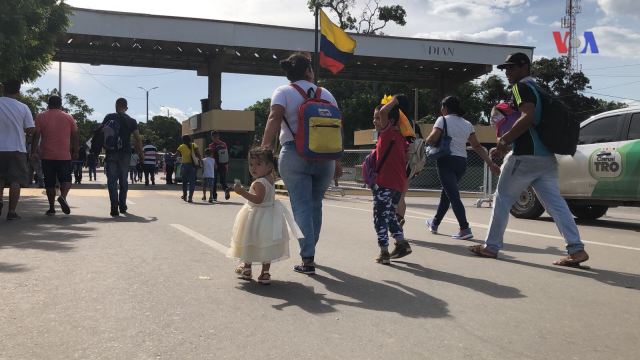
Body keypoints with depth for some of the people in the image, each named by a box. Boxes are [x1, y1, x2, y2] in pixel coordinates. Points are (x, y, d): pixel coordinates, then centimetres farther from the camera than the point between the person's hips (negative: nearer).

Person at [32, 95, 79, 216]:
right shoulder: (69, 117, 7)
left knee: (49, 182, 7)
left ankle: (51, 208, 9)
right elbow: (75, 136, 8)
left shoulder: (41, 117, 4)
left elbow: (36, 136, -3)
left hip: (47, 156, 0)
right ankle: (63, 196, -21)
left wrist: (33, 151, 0)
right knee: (65, 179, 7)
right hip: (65, 155, 0)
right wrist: (75, 152, 15)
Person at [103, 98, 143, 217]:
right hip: (125, 154, 2)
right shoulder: (132, 121, 6)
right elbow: (137, 139, 2)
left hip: (111, 153, -2)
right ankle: (122, 206, 22)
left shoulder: (109, 117, 1)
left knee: (112, 180, -2)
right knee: (123, 180, 16)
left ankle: (114, 208, -12)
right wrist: (140, 154, 8)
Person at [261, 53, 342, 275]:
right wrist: (337, 161, 14)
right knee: (315, 204, 16)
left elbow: (274, 118, -15)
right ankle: (309, 250, 28)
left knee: (301, 206, -1)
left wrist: (265, 149, -20)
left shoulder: (283, 92, 3)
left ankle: (308, 259, -6)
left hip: (295, 154, -3)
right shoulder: (326, 93, 12)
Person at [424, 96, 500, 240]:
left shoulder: (443, 120, -3)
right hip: (462, 162, 7)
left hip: (447, 160, -7)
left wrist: (428, 142, 6)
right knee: (446, 193, 20)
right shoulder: (467, 124, 15)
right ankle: (435, 223, 33)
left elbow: (432, 139, -16)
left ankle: (465, 229, -19)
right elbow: (477, 146, 12)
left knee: (453, 195, -9)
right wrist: (490, 163, 12)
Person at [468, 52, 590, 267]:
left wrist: (505, 140, -15)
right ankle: (576, 249, -5)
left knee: (503, 198, 3)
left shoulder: (521, 86, -5)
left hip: (526, 155, -8)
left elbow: (528, 117, -22)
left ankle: (491, 246, 8)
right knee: (555, 202, 3)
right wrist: (510, 142, 24)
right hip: (546, 155, 8)